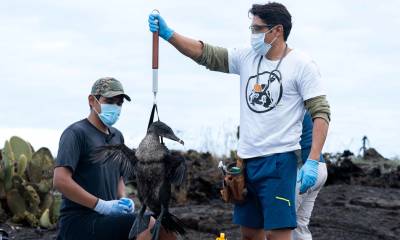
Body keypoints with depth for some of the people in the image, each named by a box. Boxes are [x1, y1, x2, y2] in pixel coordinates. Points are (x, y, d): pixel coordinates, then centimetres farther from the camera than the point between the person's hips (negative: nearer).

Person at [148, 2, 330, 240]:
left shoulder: (302, 64, -8)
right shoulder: (247, 57, 9)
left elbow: (321, 113, -11)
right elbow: (205, 53, 6)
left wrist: (313, 162, -20)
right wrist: (168, 33, -7)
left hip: (279, 160, -7)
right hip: (247, 158, 7)